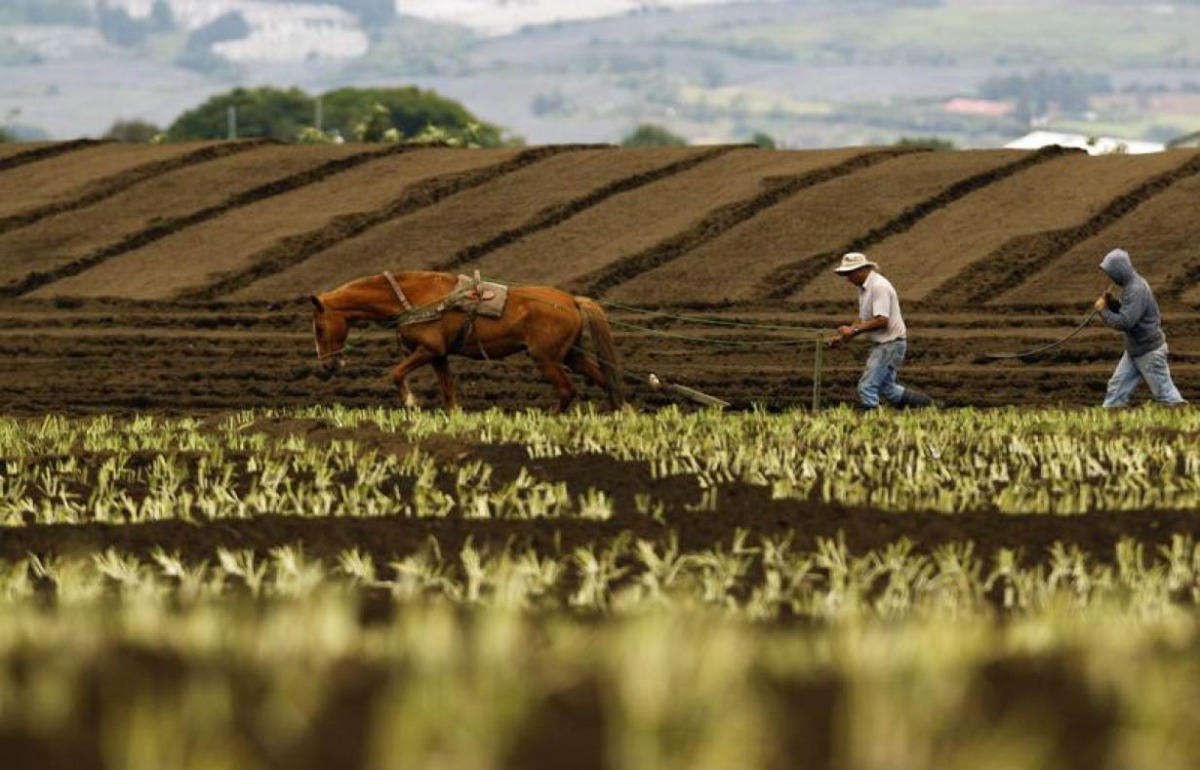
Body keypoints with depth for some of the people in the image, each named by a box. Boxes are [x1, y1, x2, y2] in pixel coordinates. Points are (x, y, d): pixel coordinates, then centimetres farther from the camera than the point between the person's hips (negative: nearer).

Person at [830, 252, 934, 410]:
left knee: (867, 387, -10)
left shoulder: (879, 287, -19)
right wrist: (845, 337, 3)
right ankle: (927, 404, 26)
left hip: (890, 343, -10)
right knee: (887, 389, 17)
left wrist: (853, 330, -22)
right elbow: (863, 320, 17)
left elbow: (881, 321, -26)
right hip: (881, 344, 10)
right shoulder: (864, 288, 12)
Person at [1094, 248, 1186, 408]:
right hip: (1135, 350, 10)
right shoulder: (1131, 285, 7)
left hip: (1149, 351, -10)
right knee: (1117, 385, 9)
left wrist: (1104, 310, -17)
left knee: (1164, 391, -2)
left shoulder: (1136, 291, -24)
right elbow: (1127, 312, 19)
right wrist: (1112, 304, 0)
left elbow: (1124, 322, -30)